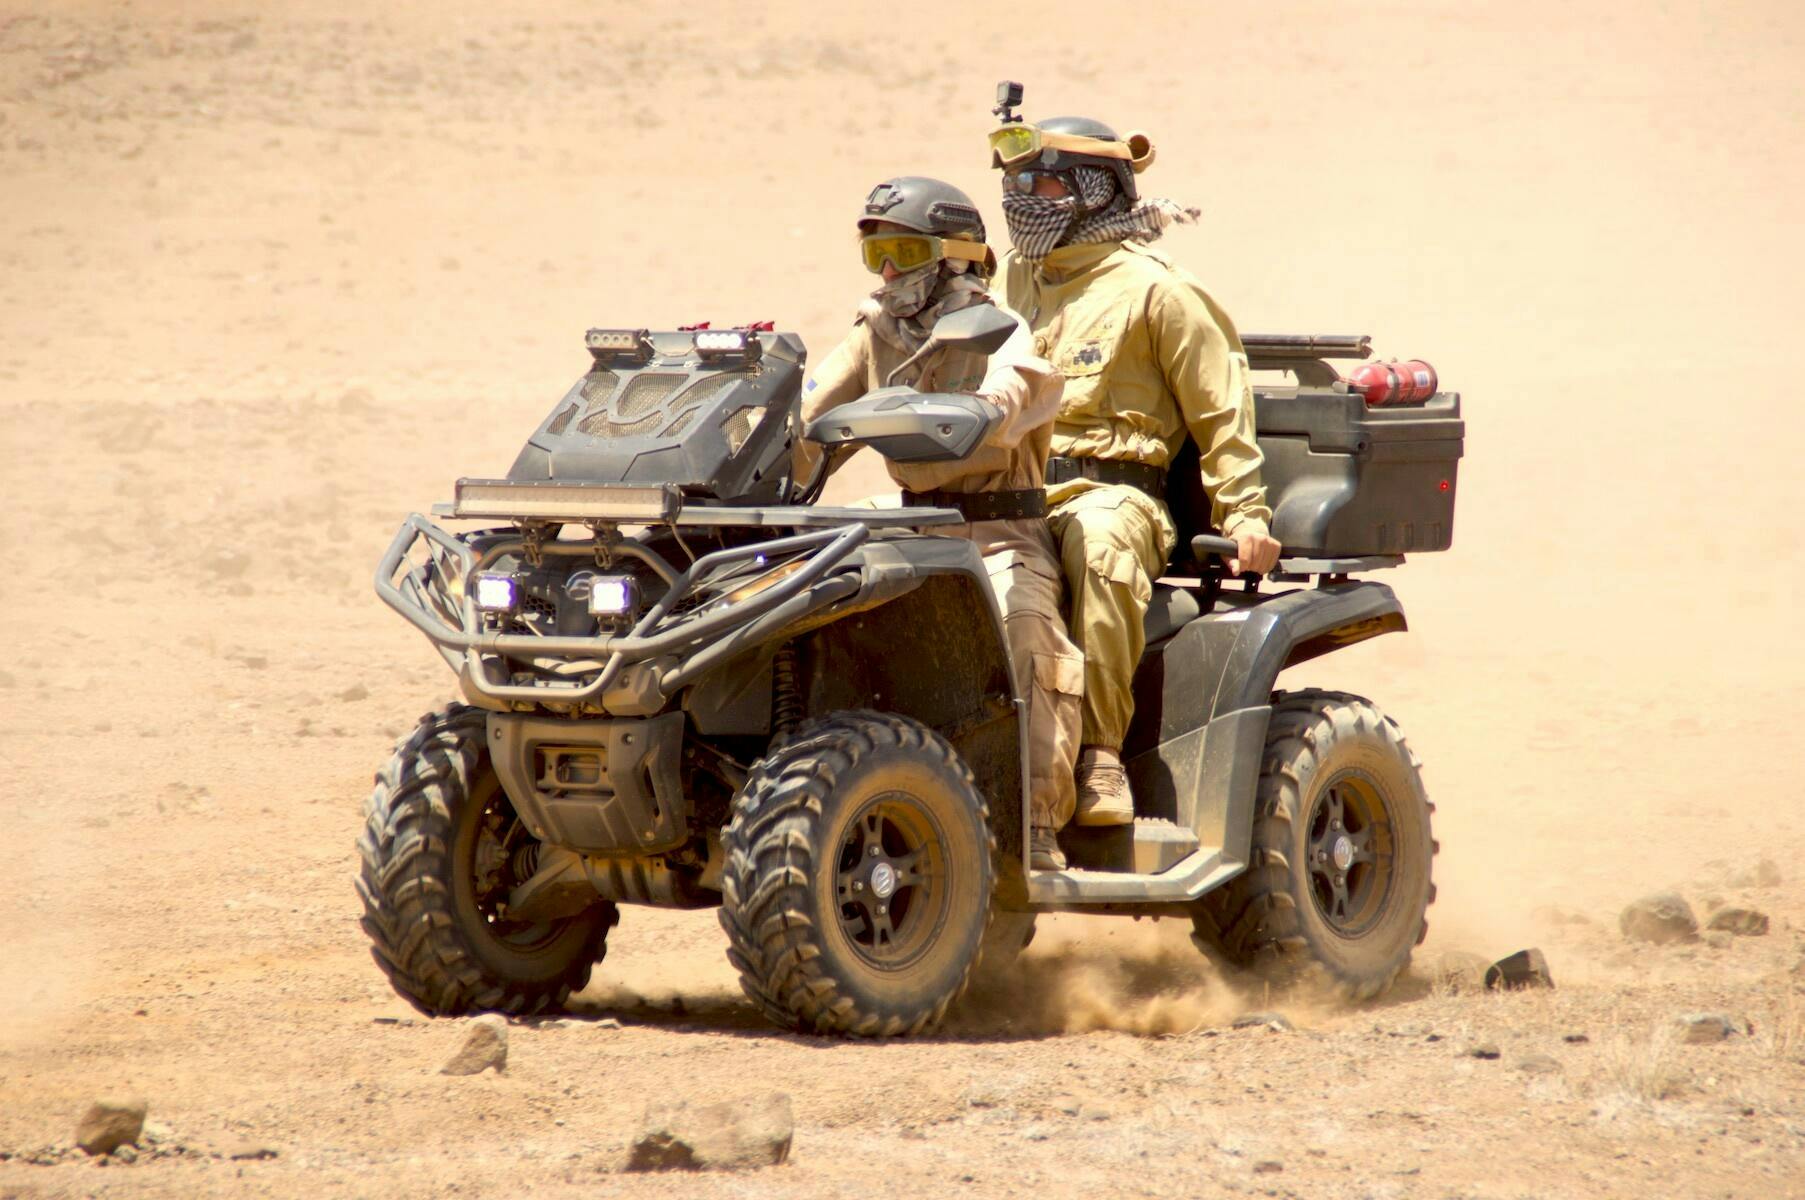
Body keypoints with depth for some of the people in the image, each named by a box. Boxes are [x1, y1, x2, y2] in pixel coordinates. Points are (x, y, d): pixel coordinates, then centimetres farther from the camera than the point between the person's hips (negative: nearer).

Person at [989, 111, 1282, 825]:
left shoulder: (1150, 288, 2)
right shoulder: (1017, 278, 22)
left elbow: (1220, 407, 3)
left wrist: (1245, 516, -3)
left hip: (1106, 491, -6)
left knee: (1100, 545, -42)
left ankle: (1100, 751, -38)